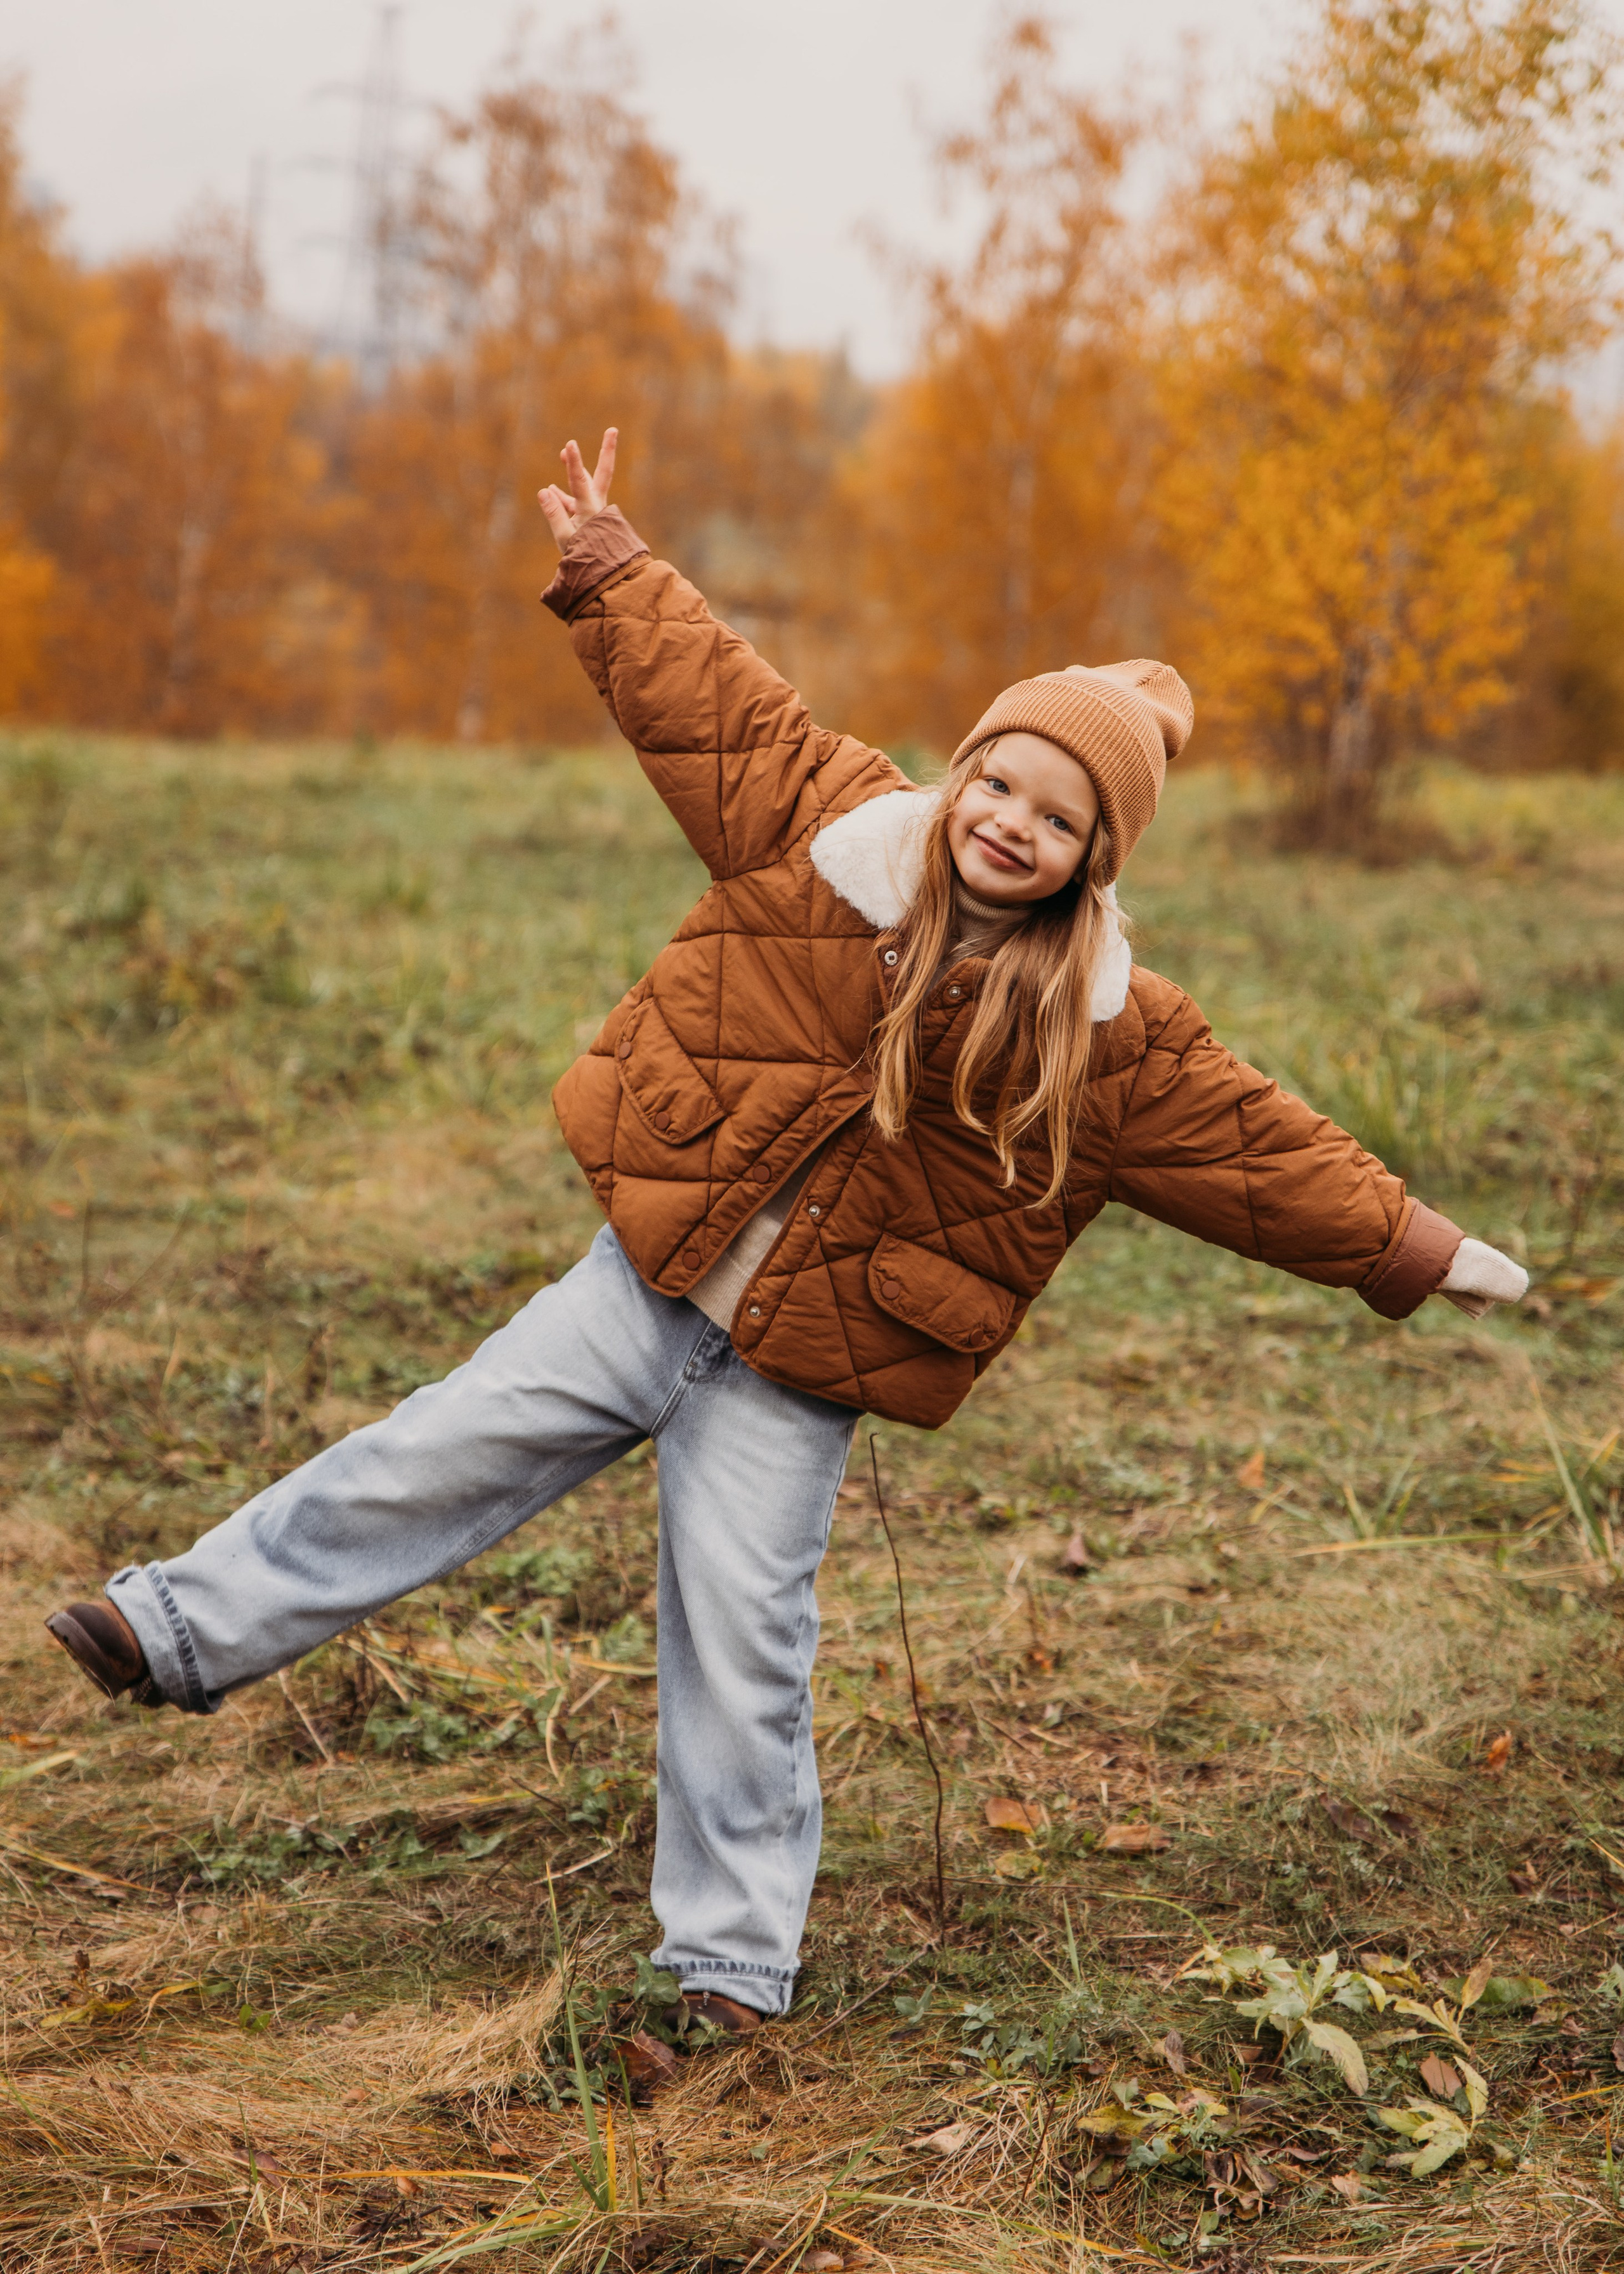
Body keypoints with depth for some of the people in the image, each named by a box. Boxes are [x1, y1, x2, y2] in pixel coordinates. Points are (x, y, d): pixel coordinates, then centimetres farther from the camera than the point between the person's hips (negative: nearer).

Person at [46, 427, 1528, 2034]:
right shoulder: (836, 837, -4)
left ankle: (733, 1957, 14)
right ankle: (191, 1629, 17)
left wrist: (1411, 1251, 2)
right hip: (650, 1277, 2)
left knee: (740, 1645, -1)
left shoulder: (1106, 1034, -8)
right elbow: (707, 698, 4)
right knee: (446, 1450, 2)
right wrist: (608, 569, 8)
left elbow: (1257, 1146, -1)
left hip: (798, 1367, -2)